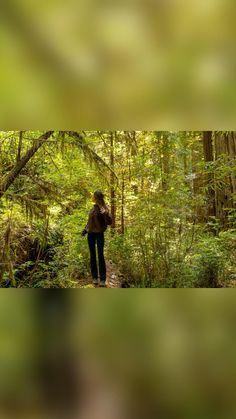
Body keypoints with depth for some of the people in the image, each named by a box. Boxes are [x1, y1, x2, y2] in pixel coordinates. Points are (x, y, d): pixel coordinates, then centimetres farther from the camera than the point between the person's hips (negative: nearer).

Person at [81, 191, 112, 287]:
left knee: (100, 256, -4)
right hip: (91, 234, 7)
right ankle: (94, 277, 18)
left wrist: (105, 214, -36)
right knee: (92, 256, 9)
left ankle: (102, 279, 2)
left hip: (99, 234, -7)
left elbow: (109, 222, -19)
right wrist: (85, 230, 22)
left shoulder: (103, 208, -10)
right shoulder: (93, 207, 10)